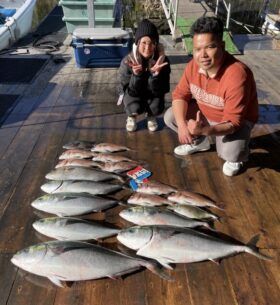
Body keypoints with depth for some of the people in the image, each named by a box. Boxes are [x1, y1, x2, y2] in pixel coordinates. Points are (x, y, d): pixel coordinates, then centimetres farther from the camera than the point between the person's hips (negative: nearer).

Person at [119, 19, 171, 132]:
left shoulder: (162, 60, -21)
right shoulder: (127, 61, -24)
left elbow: (160, 91, -21)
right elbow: (130, 91, -22)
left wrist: (155, 74, -39)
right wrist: (136, 74, -40)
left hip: (153, 95, 1)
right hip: (133, 94, -1)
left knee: (156, 108, -27)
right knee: (135, 107, -30)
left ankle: (151, 116, 12)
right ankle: (132, 116, 10)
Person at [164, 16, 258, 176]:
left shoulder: (236, 76, -37)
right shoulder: (194, 65, -18)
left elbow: (232, 123, -35)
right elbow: (180, 94, -9)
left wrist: (205, 130, -54)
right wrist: (182, 124, -26)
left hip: (237, 120, -6)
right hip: (204, 112, 6)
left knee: (230, 152, -33)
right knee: (170, 117, -5)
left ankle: (236, 157, 8)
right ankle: (200, 142, 20)